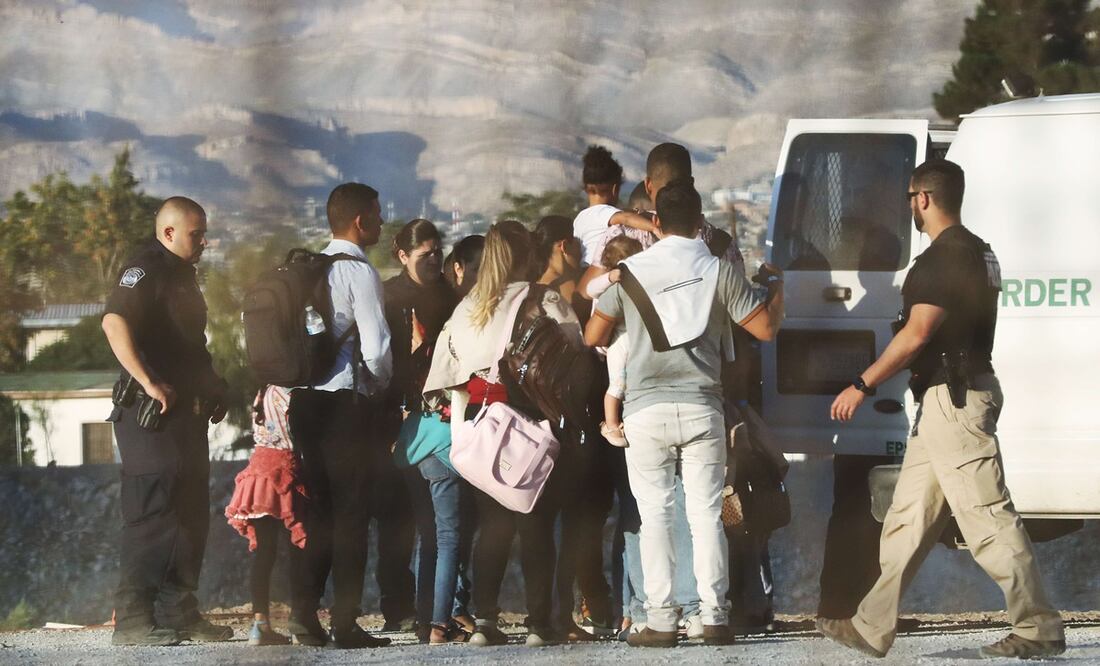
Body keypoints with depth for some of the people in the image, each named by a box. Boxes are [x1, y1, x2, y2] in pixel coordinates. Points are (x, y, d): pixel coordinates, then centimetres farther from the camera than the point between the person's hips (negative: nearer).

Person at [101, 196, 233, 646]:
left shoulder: (182, 276, 20)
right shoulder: (145, 271, -11)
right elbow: (114, 324, -27)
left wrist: (213, 389, 17)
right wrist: (150, 384, -31)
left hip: (186, 413, 10)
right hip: (152, 412, -10)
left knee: (190, 515, 12)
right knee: (153, 514, -12)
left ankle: (178, 614, 18)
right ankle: (132, 620, -12)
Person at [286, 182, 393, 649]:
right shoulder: (359, 272, -10)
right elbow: (376, 348, -16)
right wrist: (380, 385, 3)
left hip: (306, 400, 7)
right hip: (349, 401, -7)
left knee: (319, 509, 13)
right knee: (350, 514, -3)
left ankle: (304, 615, 11)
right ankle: (345, 623, -4)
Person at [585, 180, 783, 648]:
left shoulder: (631, 272, -1)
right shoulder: (720, 273, -1)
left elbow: (593, 336, 4)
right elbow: (765, 328, 2)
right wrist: (776, 285, 20)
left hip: (646, 411, 0)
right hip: (701, 409, 1)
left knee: (655, 516, 3)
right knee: (706, 514, 5)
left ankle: (660, 621, -2)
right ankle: (713, 617, 0)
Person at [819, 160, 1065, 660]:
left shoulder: (943, 258, -16)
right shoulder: (977, 253, 17)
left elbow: (916, 334, -22)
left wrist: (862, 385, -17)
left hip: (954, 399, -11)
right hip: (945, 400, 11)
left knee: (988, 518, -9)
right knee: (909, 515, 12)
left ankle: (1038, 630, -8)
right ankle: (871, 629, 15)